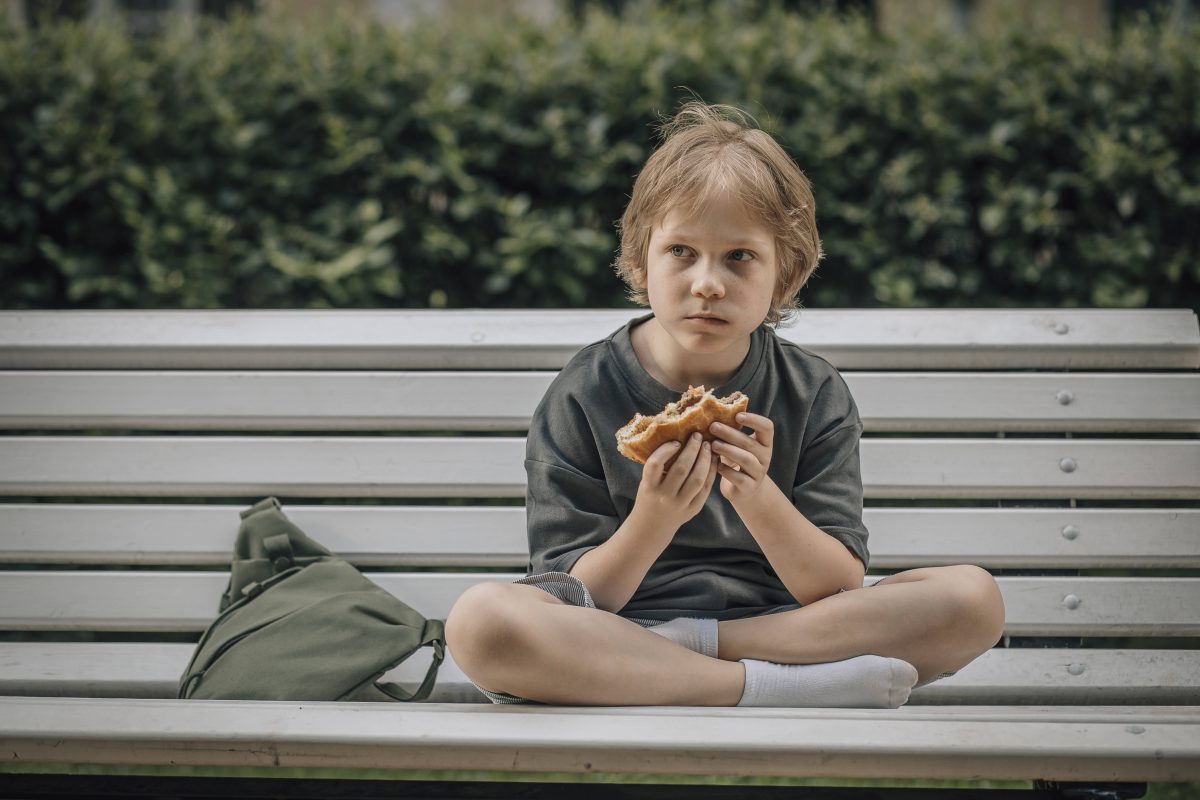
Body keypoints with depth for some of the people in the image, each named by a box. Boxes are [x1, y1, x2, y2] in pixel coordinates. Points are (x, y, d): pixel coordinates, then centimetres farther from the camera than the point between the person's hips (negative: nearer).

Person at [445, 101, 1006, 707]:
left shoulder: (814, 396, 5)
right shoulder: (584, 396, 0)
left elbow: (841, 589, -2)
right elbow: (574, 600, -4)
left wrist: (758, 499, -19)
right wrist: (653, 519, -22)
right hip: (615, 649, -2)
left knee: (975, 598, -18)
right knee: (479, 618, -32)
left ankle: (695, 643, -19)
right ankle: (769, 687, -27)